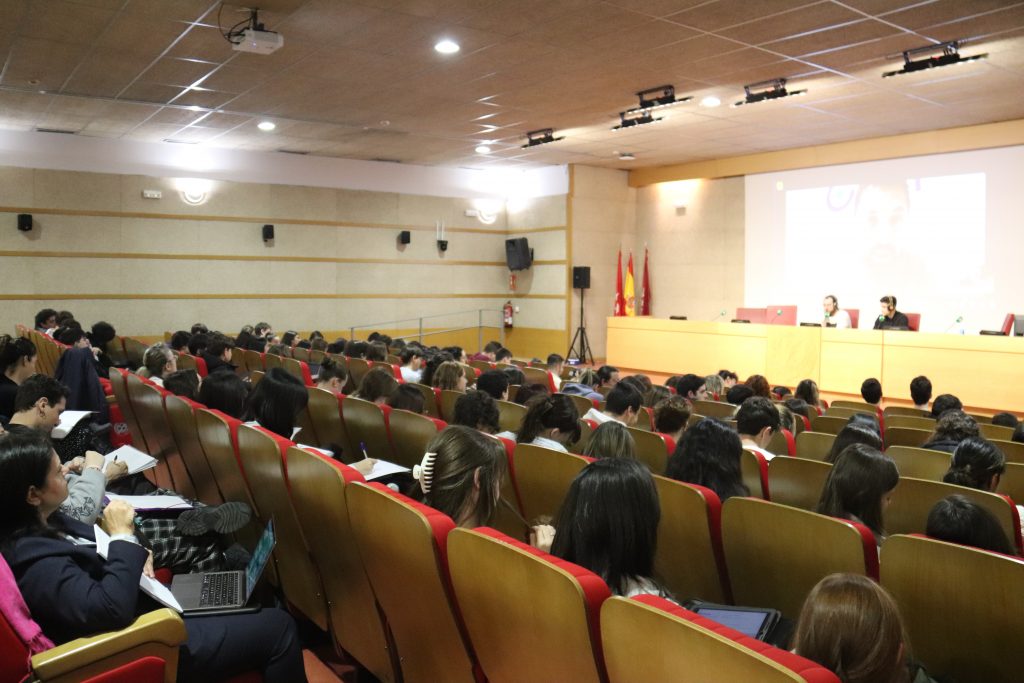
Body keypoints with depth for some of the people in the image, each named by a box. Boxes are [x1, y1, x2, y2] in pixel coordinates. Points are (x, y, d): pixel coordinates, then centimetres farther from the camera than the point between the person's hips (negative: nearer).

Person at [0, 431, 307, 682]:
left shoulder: (44, 522, 0)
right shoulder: (37, 564, -29)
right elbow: (112, 609, -36)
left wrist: (136, 555, -3)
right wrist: (124, 536, -28)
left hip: (146, 604, 10)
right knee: (278, 627, -6)